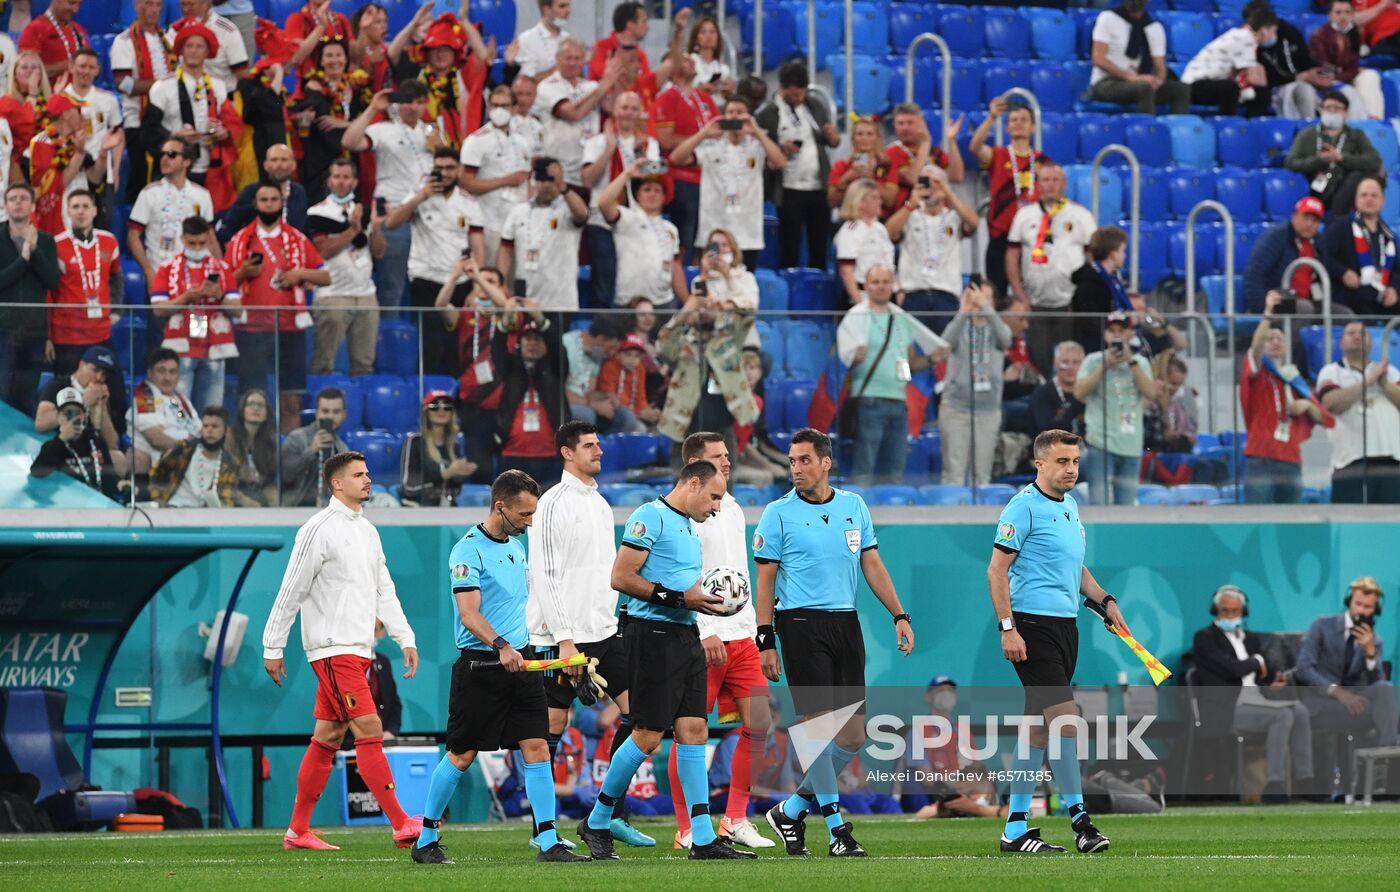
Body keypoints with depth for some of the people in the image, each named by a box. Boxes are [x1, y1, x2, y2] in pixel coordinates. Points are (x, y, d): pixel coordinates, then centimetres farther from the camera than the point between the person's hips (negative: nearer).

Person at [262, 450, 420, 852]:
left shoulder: (367, 531, 16)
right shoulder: (320, 529, -9)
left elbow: (384, 591, 19)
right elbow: (291, 592, -8)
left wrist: (405, 639, 9)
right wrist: (273, 648, -8)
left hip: (359, 649, 8)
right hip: (333, 648, -8)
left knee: (327, 739, 10)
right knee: (369, 731, -14)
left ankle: (298, 831, 14)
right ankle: (402, 826, -18)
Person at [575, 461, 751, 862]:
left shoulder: (689, 527, 20)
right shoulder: (650, 517, -9)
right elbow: (622, 578, -17)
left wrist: (706, 597, 9)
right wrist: (680, 597, -18)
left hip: (686, 636, 9)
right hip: (653, 632, -9)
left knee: (693, 731, 3)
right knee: (647, 736, -8)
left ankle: (703, 838, 2)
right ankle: (596, 823, 8)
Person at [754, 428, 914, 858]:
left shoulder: (853, 507, 11)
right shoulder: (779, 513, -2)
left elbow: (873, 565, 15)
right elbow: (764, 581, -2)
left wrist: (899, 615, 6)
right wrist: (765, 642, -8)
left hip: (846, 624, 5)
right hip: (801, 624, -5)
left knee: (853, 734, 3)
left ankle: (791, 810, 17)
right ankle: (836, 826, -3)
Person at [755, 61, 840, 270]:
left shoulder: (815, 106, 9)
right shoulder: (766, 115, -6)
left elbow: (833, 142, 16)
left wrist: (833, 136, -7)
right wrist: (782, 149, -22)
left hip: (819, 187, 4)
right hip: (789, 191, -4)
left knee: (820, 248, 7)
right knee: (790, 249, -1)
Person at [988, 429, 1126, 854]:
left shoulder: (1070, 507, 17)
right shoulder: (1024, 506, -9)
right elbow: (996, 570, -12)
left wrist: (1104, 600, 16)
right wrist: (1007, 627, -18)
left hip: (1065, 624, 9)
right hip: (1032, 624, -9)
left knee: (1038, 725, 8)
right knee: (1065, 716, -15)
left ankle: (1015, 827, 11)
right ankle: (1078, 818, -11)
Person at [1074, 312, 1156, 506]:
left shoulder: (1141, 363, 12)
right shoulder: (1093, 361, 5)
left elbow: (1151, 392, -4)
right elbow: (1079, 393, -8)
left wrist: (1131, 361, -9)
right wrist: (1105, 365, -11)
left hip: (1131, 446, 3)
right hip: (1101, 444, -3)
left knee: (1126, 503, 6)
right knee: (1101, 504, -13)